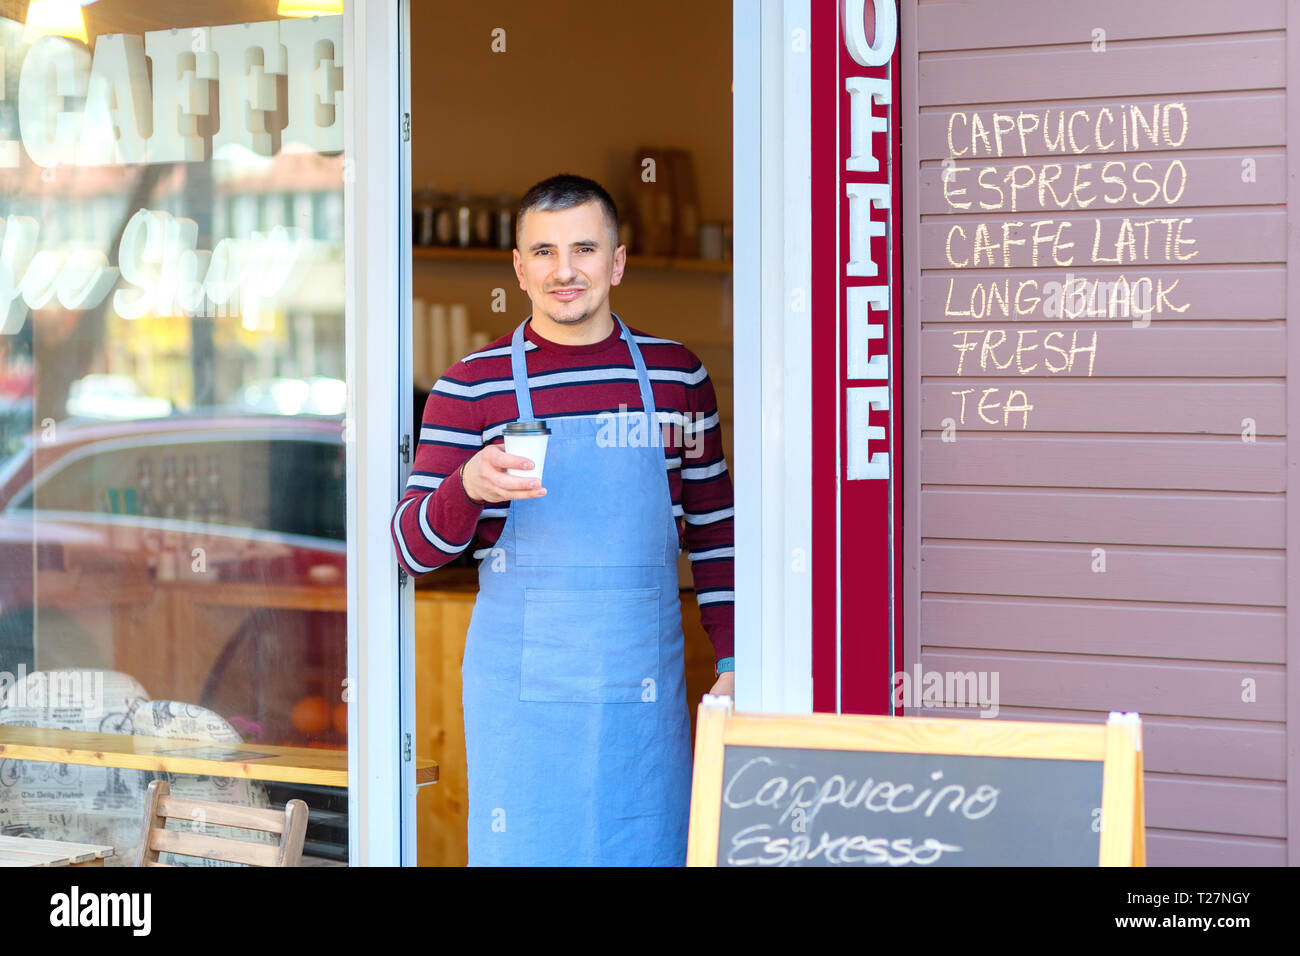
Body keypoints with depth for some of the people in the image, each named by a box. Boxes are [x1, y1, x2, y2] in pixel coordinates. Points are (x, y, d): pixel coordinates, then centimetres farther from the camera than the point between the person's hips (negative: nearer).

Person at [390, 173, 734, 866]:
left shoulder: (675, 374, 9)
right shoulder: (472, 386, 1)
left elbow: (713, 530, 15)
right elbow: (414, 549, -1)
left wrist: (733, 659, 9)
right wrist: (469, 486, -21)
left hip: (647, 680, 2)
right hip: (521, 682, -2)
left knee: (649, 853, 6)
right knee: (521, 855, -2)